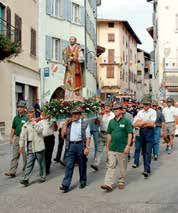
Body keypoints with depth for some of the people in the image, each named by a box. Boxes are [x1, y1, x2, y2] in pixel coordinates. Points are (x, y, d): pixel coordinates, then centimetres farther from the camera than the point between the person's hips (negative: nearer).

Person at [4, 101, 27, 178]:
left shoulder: (27, 117, -7)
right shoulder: (16, 118, 10)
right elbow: (13, 129, 16)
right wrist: (11, 138, 12)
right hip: (16, 138, 5)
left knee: (25, 155, 6)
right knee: (15, 156, 2)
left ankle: (25, 170, 18)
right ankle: (12, 172, 2)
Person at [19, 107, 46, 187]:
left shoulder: (38, 122, -1)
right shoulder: (25, 125, 12)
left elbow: (40, 130, -22)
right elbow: (22, 136, 14)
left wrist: (33, 122, -20)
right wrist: (21, 146, 10)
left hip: (38, 146, -4)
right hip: (29, 146, 4)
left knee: (41, 162, 6)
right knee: (29, 163, 1)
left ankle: (42, 176, 20)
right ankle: (26, 179, 0)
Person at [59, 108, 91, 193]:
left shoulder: (84, 124, 1)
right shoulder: (69, 123, 12)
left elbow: (88, 137, -4)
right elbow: (63, 135, 7)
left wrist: (87, 147, -14)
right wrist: (66, 124, 1)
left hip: (80, 145, -2)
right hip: (71, 146, 2)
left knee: (82, 165, 9)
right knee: (69, 165, -3)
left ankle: (83, 182, 26)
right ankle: (65, 185, -3)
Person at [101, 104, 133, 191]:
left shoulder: (126, 121, -5)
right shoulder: (111, 121, 10)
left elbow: (130, 134, -8)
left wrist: (128, 146, -16)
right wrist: (107, 147, 14)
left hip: (122, 149, -4)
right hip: (112, 148, 4)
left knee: (123, 167, 9)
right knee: (111, 166, -1)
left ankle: (122, 182, 25)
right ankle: (108, 184, -3)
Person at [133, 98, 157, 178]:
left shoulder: (153, 112, -2)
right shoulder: (140, 112, 10)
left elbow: (152, 124, -13)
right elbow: (134, 124, 2)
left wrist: (142, 122, -5)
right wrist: (147, 123, -9)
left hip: (150, 131, -5)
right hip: (141, 131, 5)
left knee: (148, 151, -11)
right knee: (144, 151, 9)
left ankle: (147, 170, -15)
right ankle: (146, 168, 18)